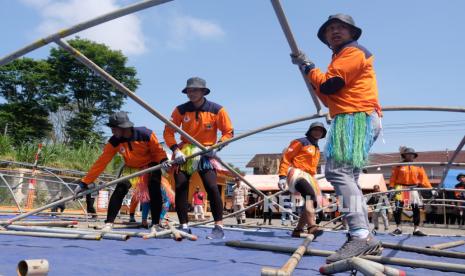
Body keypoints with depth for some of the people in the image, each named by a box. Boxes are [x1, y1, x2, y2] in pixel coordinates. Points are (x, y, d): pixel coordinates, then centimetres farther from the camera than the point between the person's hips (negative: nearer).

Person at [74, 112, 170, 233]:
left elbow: (158, 150, -15)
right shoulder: (114, 141, -21)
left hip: (151, 165, -2)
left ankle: (155, 225, -7)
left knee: (155, 191, -19)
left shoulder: (145, 134, -31)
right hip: (131, 167, 3)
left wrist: (163, 160, -37)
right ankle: (109, 223, -10)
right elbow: (101, 162, -20)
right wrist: (84, 182, -21)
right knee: (120, 190, -17)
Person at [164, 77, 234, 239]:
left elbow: (228, 132, -2)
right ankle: (184, 227, 7)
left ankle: (219, 227, -7)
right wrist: (176, 150, -13)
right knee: (180, 187, -4)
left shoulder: (217, 110, -8)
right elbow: (168, 131, 0)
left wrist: (216, 147, -17)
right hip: (184, 152, 3)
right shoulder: (181, 110, -4)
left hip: (206, 152, -2)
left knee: (212, 187, -17)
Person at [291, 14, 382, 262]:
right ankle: (366, 239, 12)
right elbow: (330, 99, 23)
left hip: (356, 119, -11)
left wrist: (307, 66, 2)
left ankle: (360, 236, -36)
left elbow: (328, 85, -13)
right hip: (352, 121, 11)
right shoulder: (341, 58, 31)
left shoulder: (353, 51, 0)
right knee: (347, 178, 11)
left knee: (337, 171, -26)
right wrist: (310, 72, 16)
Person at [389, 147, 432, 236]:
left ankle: (416, 229, 11)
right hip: (401, 188, -2)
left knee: (416, 209, 2)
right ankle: (398, 228, 8)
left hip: (413, 189, 2)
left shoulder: (418, 167, 4)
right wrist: (391, 188, -10)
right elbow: (393, 178, -2)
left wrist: (430, 189, -8)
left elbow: (424, 178, 0)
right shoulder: (399, 166, -1)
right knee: (397, 209, -7)